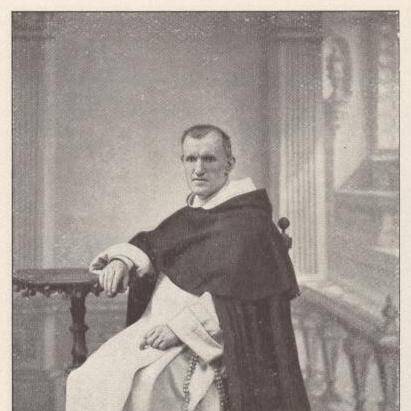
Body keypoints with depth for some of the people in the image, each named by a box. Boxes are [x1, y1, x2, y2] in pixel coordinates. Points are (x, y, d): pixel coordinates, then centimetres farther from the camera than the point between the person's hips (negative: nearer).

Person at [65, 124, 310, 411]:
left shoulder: (248, 220, -10)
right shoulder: (190, 215, 17)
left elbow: (234, 296, -19)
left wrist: (180, 327, -24)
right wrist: (122, 260, -6)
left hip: (208, 342, -7)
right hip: (159, 326, 8)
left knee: (142, 383, -31)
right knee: (86, 381, -9)